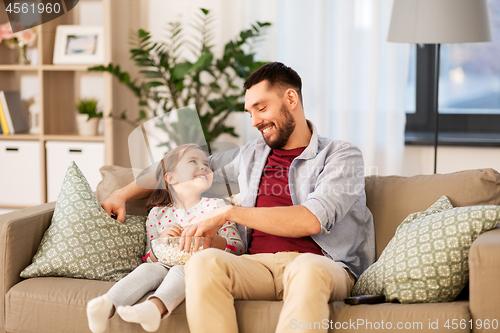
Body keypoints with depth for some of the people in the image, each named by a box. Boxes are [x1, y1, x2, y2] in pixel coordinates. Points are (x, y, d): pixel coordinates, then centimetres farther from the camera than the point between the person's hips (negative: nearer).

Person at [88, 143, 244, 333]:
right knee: (147, 268, -29)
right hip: (166, 268, 3)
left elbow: (238, 248, 3)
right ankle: (108, 305, -51)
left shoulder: (215, 206, 12)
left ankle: (155, 307, -64)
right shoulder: (158, 214, 16)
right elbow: (149, 258, 14)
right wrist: (160, 241, -8)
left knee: (181, 269, -35)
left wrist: (211, 238, -17)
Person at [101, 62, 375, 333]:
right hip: (259, 263, 4)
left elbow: (311, 220, -9)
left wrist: (229, 213, -7)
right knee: (203, 262, -30)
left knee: (307, 270, -41)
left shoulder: (342, 157, 8)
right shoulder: (250, 155, 26)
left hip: (320, 263, -3)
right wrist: (122, 195, 26)